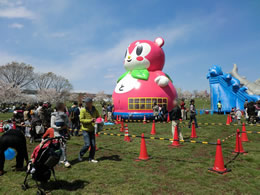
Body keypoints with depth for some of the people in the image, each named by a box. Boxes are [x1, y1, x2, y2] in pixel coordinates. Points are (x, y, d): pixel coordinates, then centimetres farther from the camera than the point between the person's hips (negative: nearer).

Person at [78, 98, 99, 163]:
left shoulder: (95, 110, 2)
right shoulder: (83, 110, -10)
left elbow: (98, 117, 17)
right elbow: (81, 120, -15)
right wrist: (90, 120, -25)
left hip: (92, 130, 4)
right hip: (85, 130, -4)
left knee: (93, 145, 3)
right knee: (87, 144, -8)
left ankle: (91, 158, 19)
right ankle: (80, 154, 19)